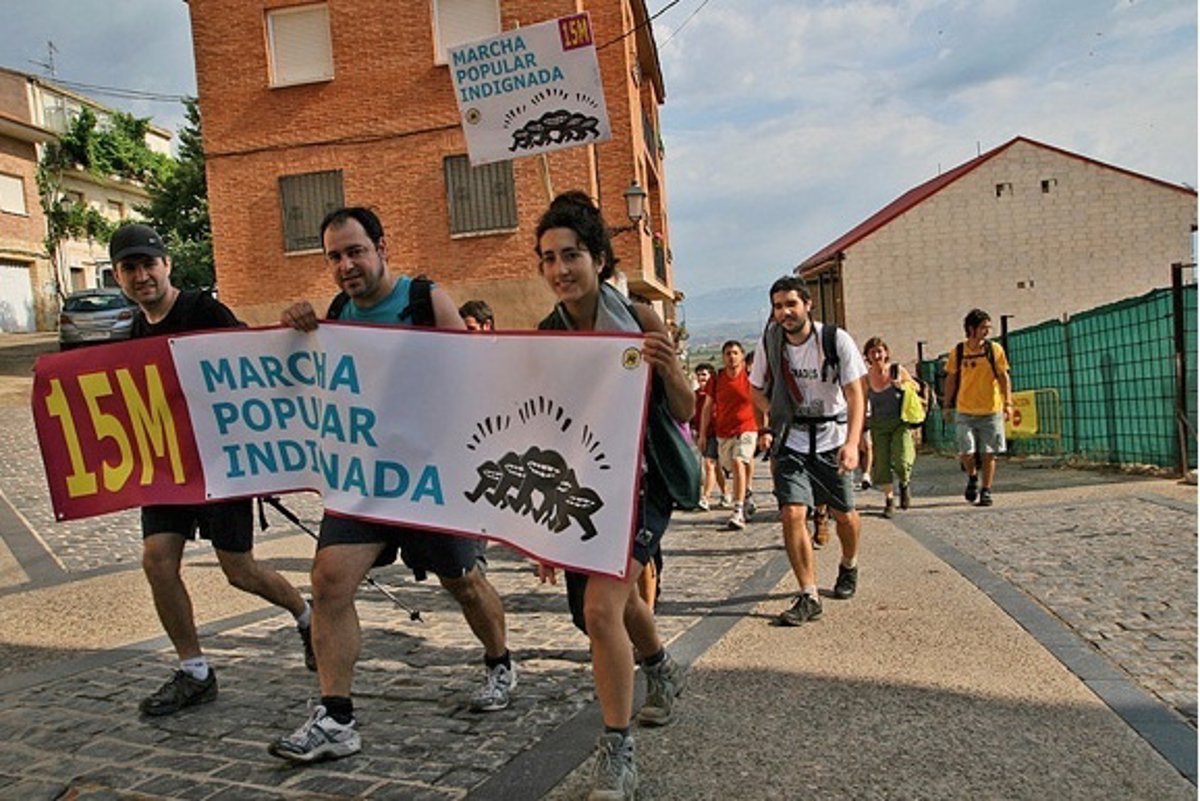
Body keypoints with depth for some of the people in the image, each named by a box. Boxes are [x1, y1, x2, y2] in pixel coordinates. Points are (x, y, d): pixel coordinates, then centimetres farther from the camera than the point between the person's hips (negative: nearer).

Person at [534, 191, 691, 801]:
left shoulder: (639, 320, -11)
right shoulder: (543, 337, -3)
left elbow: (684, 412, -4)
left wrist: (669, 371, -27)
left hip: (638, 480, -4)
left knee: (601, 608, -20)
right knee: (617, 603, 22)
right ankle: (663, 671, 55)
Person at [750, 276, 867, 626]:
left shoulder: (836, 340, -13)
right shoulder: (769, 343, -6)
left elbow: (855, 395, -16)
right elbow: (757, 390, 9)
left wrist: (852, 443, -29)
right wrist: (775, 417, -7)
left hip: (832, 438, -1)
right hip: (790, 442, 1)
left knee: (844, 515, 8)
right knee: (792, 513, -13)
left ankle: (849, 566, 40)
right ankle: (809, 596, -4)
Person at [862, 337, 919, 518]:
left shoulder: (897, 370, -5)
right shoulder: (866, 377, -4)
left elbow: (915, 386, 11)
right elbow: (862, 405, 5)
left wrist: (902, 386, -11)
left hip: (901, 423, -1)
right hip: (878, 426, 1)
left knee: (901, 462, -13)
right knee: (881, 465, 0)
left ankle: (904, 484, 22)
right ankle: (889, 499, 22)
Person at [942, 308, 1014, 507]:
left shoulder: (995, 349, -1)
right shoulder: (958, 352, 1)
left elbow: (1004, 377, 2)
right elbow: (951, 379, 10)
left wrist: (1008, 403, -7)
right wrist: (947, 405, 9)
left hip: (991, 411, 0)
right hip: (965, 412, 0)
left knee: (988, 453, 2)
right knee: (966, 452, -6)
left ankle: (986, 491, 15)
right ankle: (973, 478, 23)